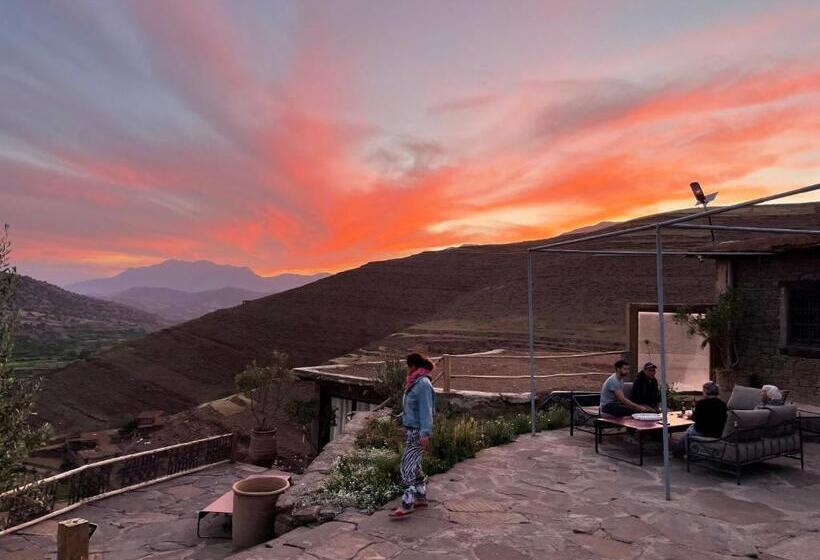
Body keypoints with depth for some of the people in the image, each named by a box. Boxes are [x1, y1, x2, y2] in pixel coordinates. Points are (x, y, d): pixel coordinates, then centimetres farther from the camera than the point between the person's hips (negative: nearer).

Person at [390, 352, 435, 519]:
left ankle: (407, 505, -3)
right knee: (414, 466, 16)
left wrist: (425, 433, -25)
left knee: (408, 467, -8)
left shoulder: (423, 384, -17)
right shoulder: (415, 383, 10)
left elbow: (426, 410, -22)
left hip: (418, 432, -10)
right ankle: (420, 498, 27)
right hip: (410, 430, 10)